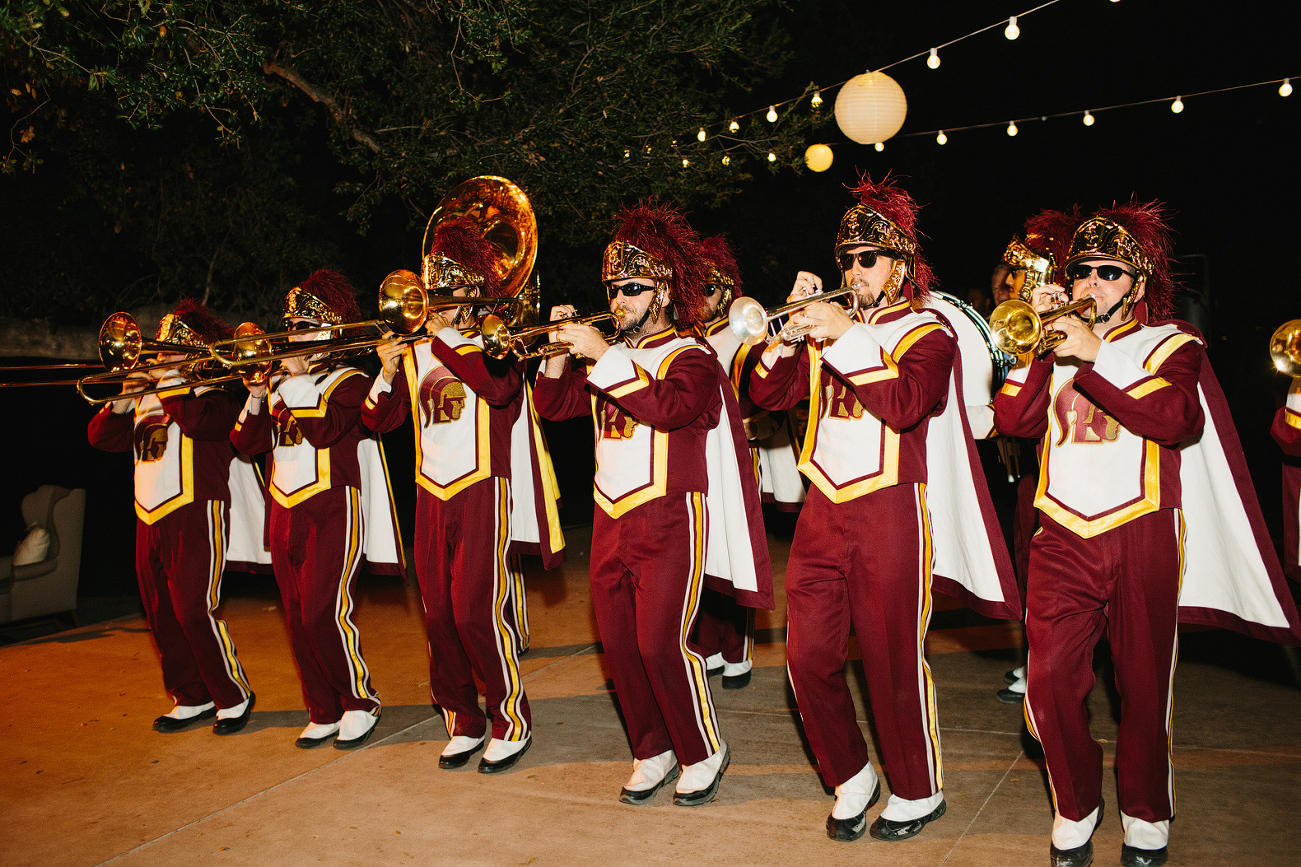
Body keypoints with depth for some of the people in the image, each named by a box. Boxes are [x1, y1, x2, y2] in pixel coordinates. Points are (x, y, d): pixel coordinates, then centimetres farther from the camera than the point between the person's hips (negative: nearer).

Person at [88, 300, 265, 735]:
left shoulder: (211, 396, -4)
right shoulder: (146, 400, 18)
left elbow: (198, 421, -27)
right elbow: (100, 436, 12)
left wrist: (170, 381, -15)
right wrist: (125, 395, -2)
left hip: (195, 515, -8)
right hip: (150, 519, 8)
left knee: (195, 611, -10)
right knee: (162, 615, 11)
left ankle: (234, 696, 5)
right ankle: (191, 699, 24)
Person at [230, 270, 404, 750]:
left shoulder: (349, 382, -4)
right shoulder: (281, 383, 16)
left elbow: (325, 429, -21)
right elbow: (246, 443, 12)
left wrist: (294, 380, -15)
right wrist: (257, 398, -3)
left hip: (332, 510, -7)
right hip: (284, 512, 7)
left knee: (323, 614, -12)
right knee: (299, 621, 8)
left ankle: (360, 702, 6)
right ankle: (324, 713, 19)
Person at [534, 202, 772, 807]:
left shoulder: (690, 355, -6)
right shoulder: (608, 356, 15)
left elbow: (670, 406, -26)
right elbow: (553, 405, 12)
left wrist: (605, 355, -25)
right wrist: (562, 350, -4)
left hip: (668, 518, -7)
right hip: (610, 516, 7)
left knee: (660, 643, -9)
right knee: (619, 645, 9)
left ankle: (703, 751, 12)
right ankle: (652, 752, 25)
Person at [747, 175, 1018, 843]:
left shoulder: (927, 333, 0)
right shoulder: (830, 327, 15)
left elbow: (904, 404, -20)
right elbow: (767, 393, 7)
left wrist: (849, 339, -20)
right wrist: (793, 322, -2)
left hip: (888, 513, -5)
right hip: (822, 512, 5)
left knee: (893, 663, 3)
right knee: (808, 658, 5)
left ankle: (918, 791, 25)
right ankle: (851, 777, 26)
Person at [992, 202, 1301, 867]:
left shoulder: (1171, 343, 5)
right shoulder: (1058, 348, 15)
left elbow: (1180, 420, -16)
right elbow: (1012, 419, -2)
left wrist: (1093, 358, -18)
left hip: (1142, 537, -2)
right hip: (1063, 538, 2)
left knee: (1143, 685, 7)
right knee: (1049, 678, -5)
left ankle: (1146, 813, 30)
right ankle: (1076, 805, 18)